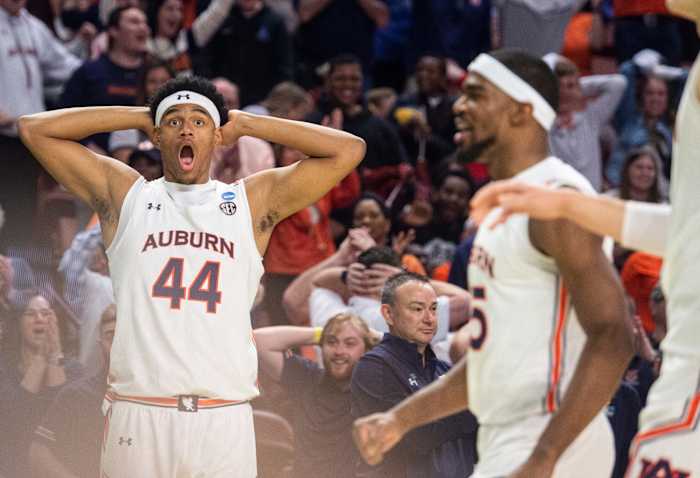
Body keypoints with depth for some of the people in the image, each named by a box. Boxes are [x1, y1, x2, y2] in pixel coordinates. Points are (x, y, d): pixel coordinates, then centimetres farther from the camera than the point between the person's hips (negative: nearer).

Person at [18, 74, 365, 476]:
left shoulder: (254, 201, 13)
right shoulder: (125, 195, 12)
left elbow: (348, 150, 8)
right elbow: (35, 129, 10)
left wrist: (243, 124, 13)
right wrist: (140, 117, 13)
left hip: (224, 419, 0)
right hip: (138, 415, 0)